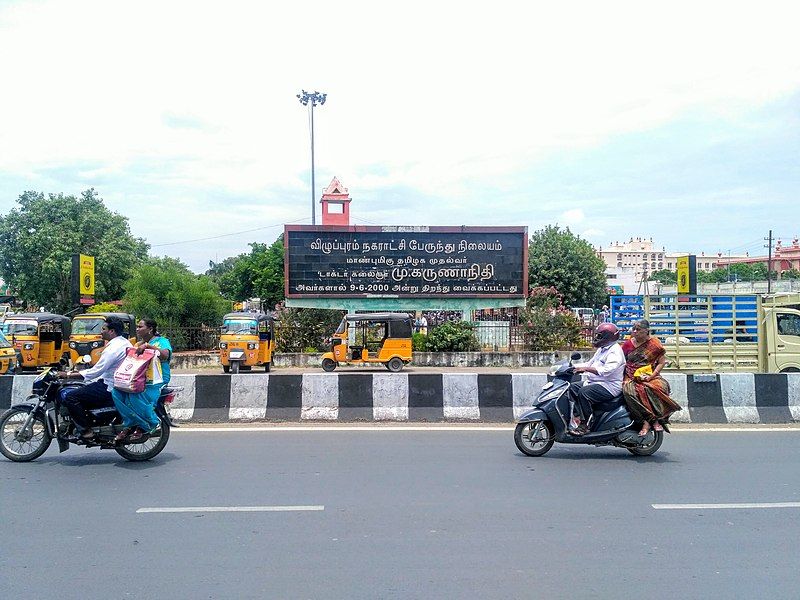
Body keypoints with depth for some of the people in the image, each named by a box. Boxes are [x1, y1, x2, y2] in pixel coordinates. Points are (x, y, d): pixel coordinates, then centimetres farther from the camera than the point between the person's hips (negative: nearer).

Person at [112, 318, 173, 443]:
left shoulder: (162, 341, 2)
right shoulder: (139, 344, 26)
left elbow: (165, 355, -19)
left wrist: (148, 346, -22)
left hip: (155, 381, -7)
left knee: (135, 397, -34)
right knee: (116, 392, -20)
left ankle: (148, 425, -11)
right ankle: (129, 425, -10)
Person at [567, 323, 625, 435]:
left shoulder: (615, 351, -13)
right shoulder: (602, 349, 21)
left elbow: (606, 370, -27)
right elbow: (590, 363, 25)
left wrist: (586, 369, -31)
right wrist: (574, 367, 9)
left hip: (610, 386, -11)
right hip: (595, 382, 11)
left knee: (584, 392, -30)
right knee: (573, 387, -3)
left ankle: (584, 425, -23)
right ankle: (576, 417, -10)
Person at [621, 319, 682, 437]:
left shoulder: (654, 343, 3)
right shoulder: (628, 344, 10)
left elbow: (662, 362, 0)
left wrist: (650, 377, -13)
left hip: (649, 376, -1)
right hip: (631, 378, 1)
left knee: (661, 387, -35)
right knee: (628, 391, -34)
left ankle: (657, 419, -24)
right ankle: (645, 421, -31)